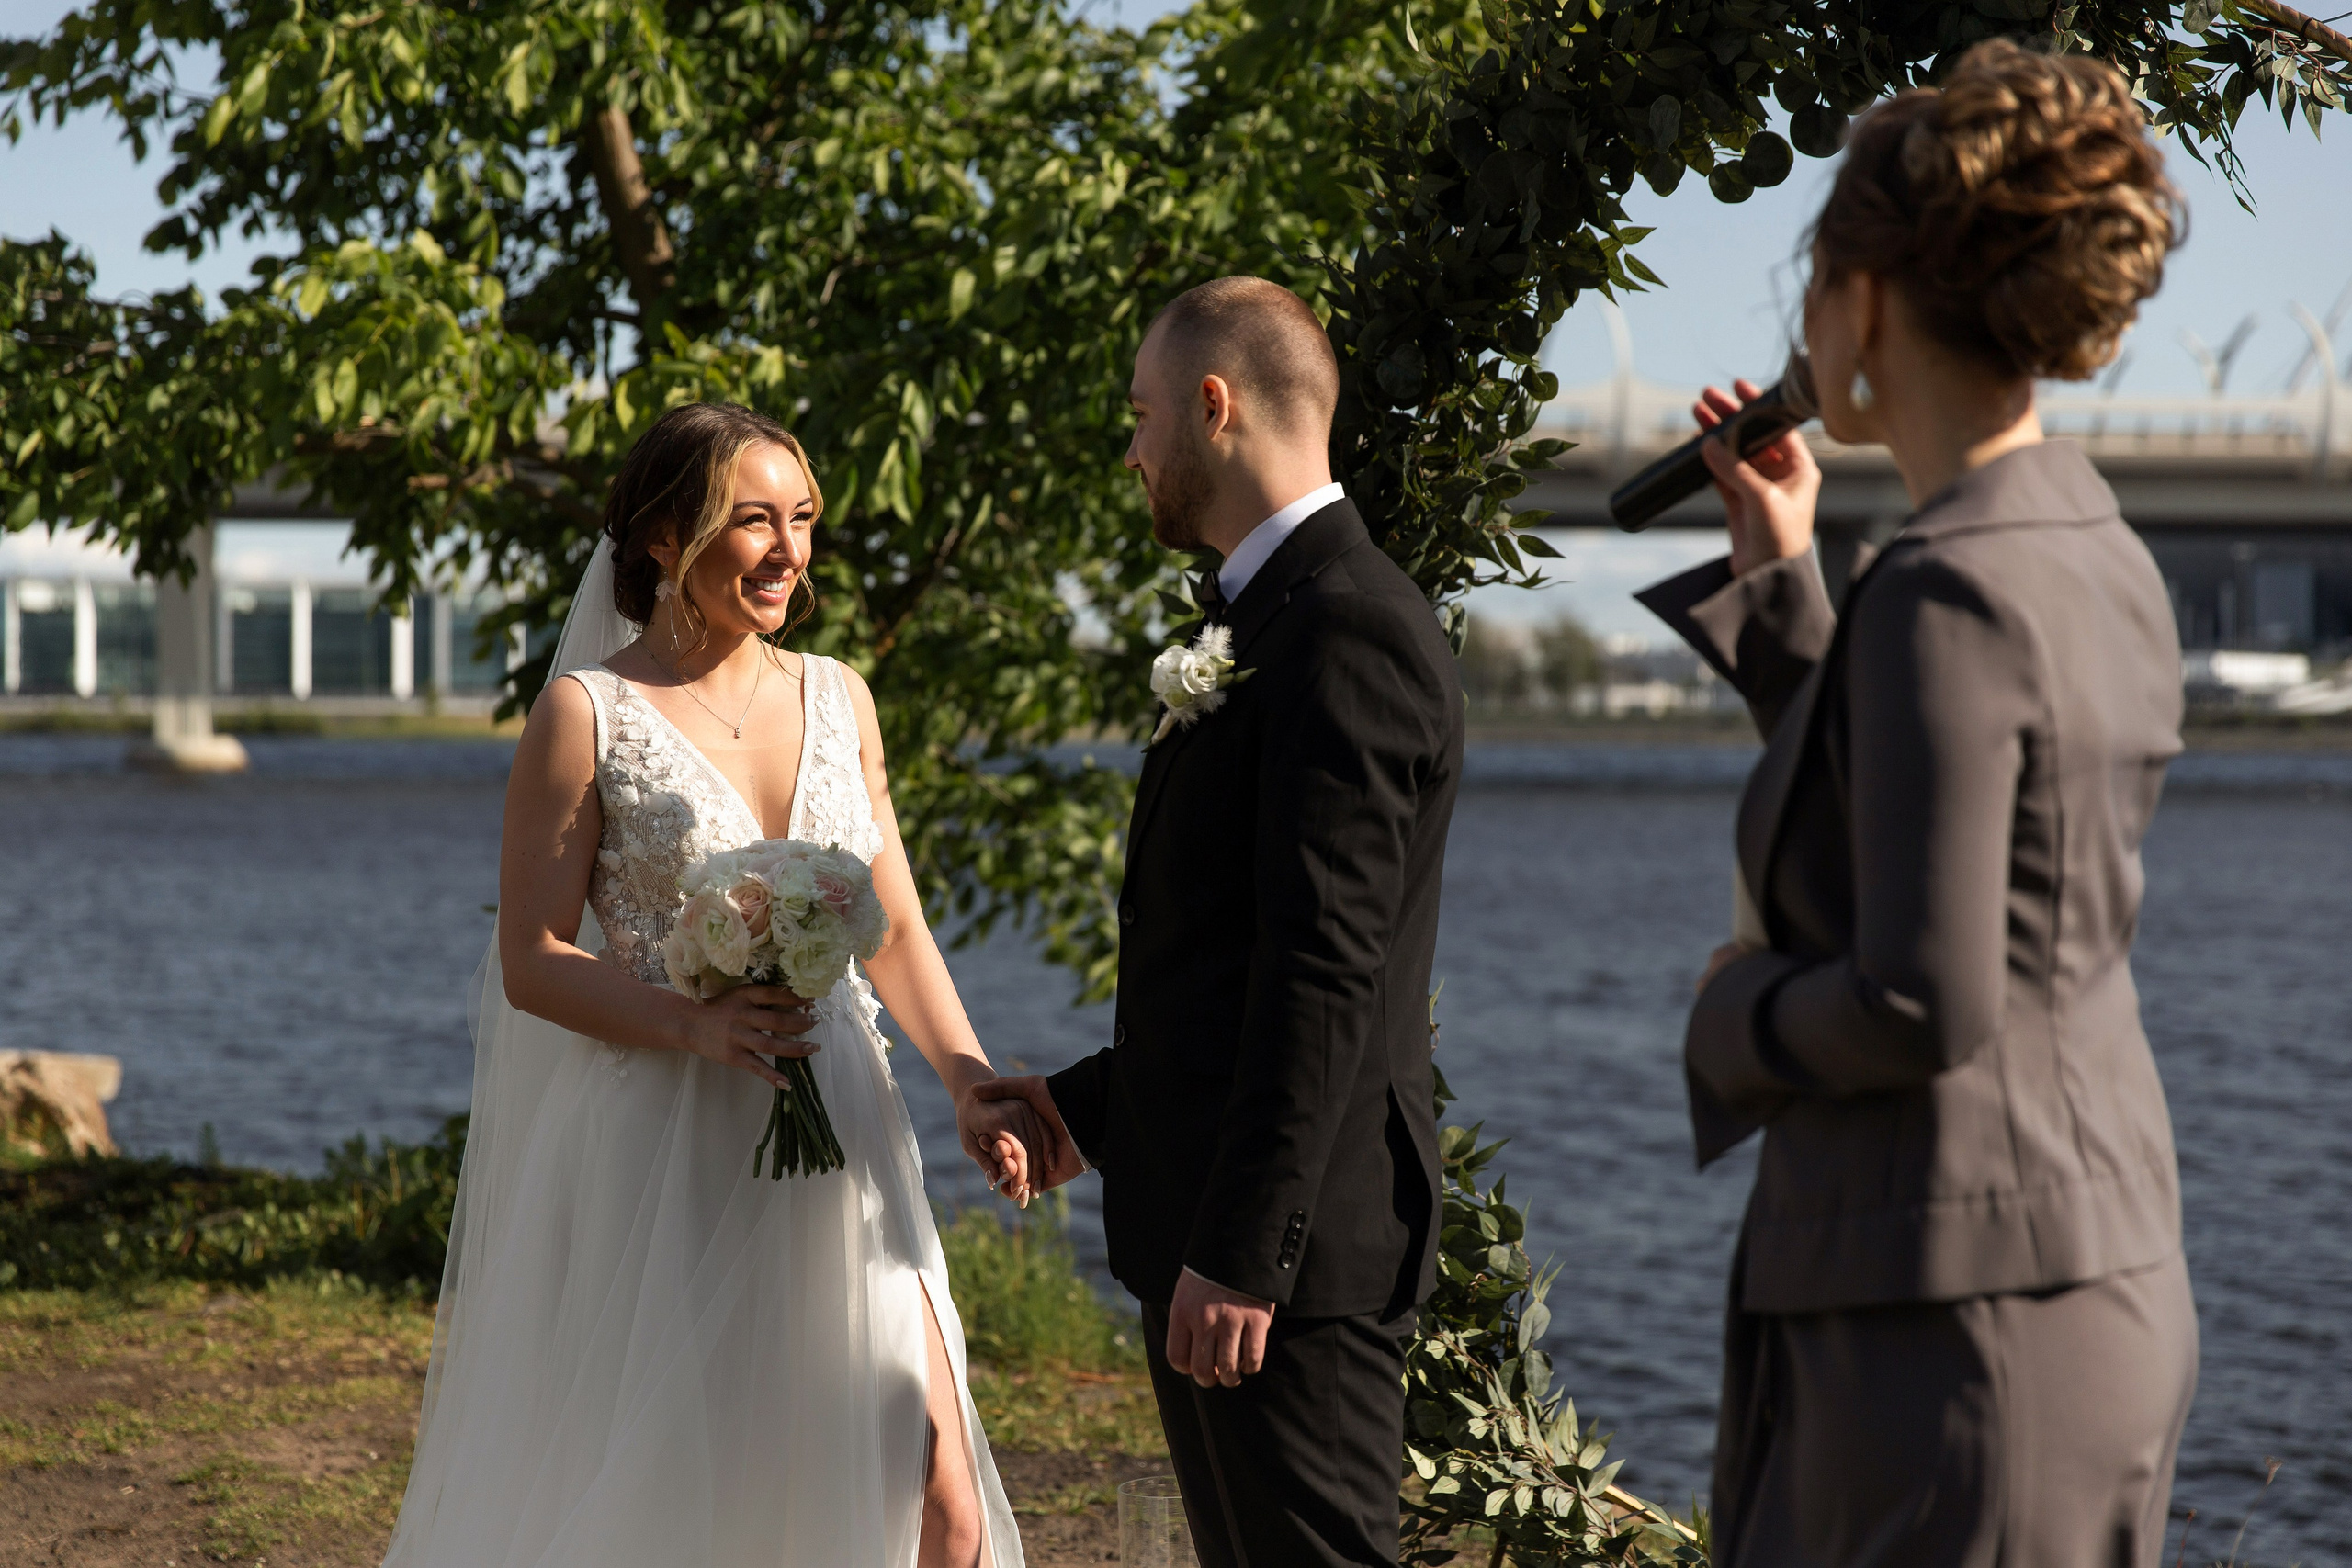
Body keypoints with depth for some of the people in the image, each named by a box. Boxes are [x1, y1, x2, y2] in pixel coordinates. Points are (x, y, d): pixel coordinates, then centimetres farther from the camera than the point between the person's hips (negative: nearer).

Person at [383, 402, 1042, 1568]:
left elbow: (894, 929, 14)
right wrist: (695, 1024, -21)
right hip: (663, 1167, -4)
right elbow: (532, 962, -6)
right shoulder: (587, 713, -4)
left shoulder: (838, 699, 11)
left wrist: (971, 1082, -2)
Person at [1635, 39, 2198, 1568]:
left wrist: (1739, 1011, -4)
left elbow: (1922, 1004, -23)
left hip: (1963, 1316, -9)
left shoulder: (1948, 595, -19)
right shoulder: (2106, 567, 9)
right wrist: (1776, 571, 22)